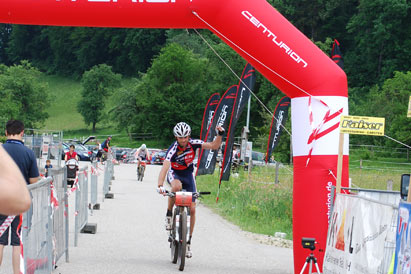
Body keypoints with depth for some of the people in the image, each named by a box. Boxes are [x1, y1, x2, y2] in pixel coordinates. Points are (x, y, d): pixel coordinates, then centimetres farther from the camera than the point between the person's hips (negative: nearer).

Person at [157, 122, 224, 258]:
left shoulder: (193, 144, -20)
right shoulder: (173, 149, -30)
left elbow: (214, 146, -15)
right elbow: (165, 167, -42)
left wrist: (220, 135, -34)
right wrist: (160, 186, -55)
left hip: (188, 173, 3)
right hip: (174, 173, -3)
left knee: (192, 209, -4)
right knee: (176, 187, -41)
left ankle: (188, 241, 8)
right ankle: (169, 214, -17)